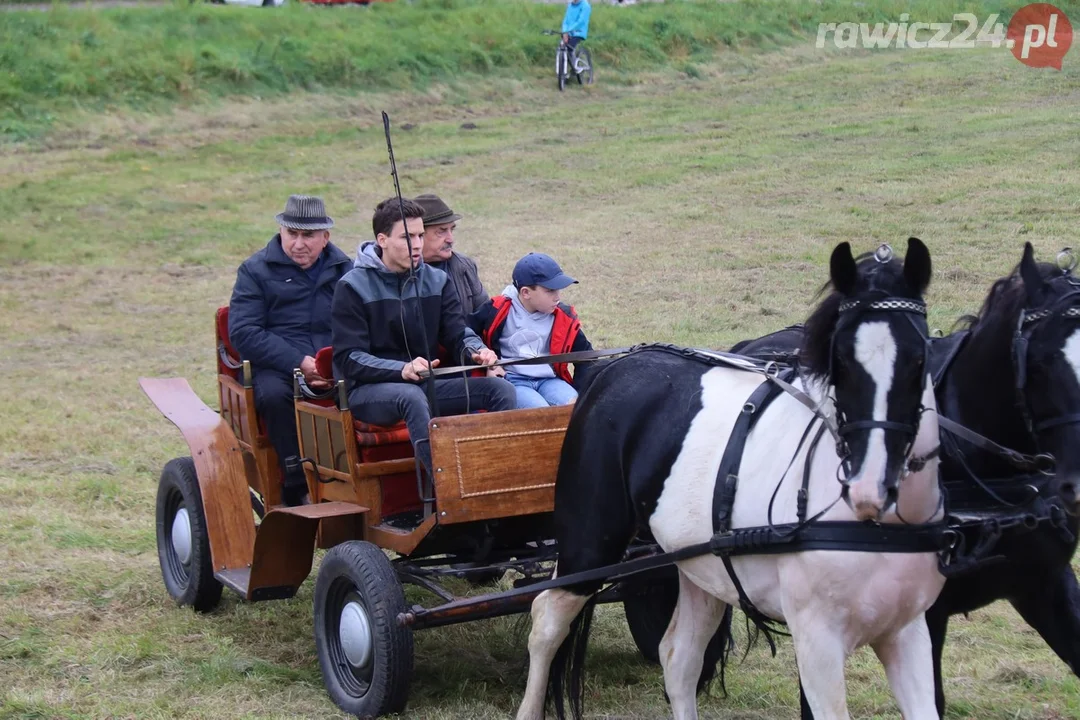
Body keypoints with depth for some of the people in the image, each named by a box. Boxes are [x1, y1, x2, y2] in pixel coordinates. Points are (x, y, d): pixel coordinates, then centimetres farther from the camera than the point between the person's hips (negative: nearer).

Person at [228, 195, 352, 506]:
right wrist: (299, 363, -15)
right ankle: (297, 487, -25)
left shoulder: (345, 270, 15)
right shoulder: (255, 270, 6)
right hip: (277, 368, -1)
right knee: (273, 395, -36)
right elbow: (243, 333, -4)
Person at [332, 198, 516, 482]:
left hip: (425, 384, 6)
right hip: (367, 390, -5)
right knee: (410, 396, -40)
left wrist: (477, 351, -20)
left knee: (500, 388, -16)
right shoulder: (353, 287, -4)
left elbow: (458, 334, 6)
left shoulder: (436, 281, 12)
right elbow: (349, 359, -11)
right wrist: (402, 370, -28)